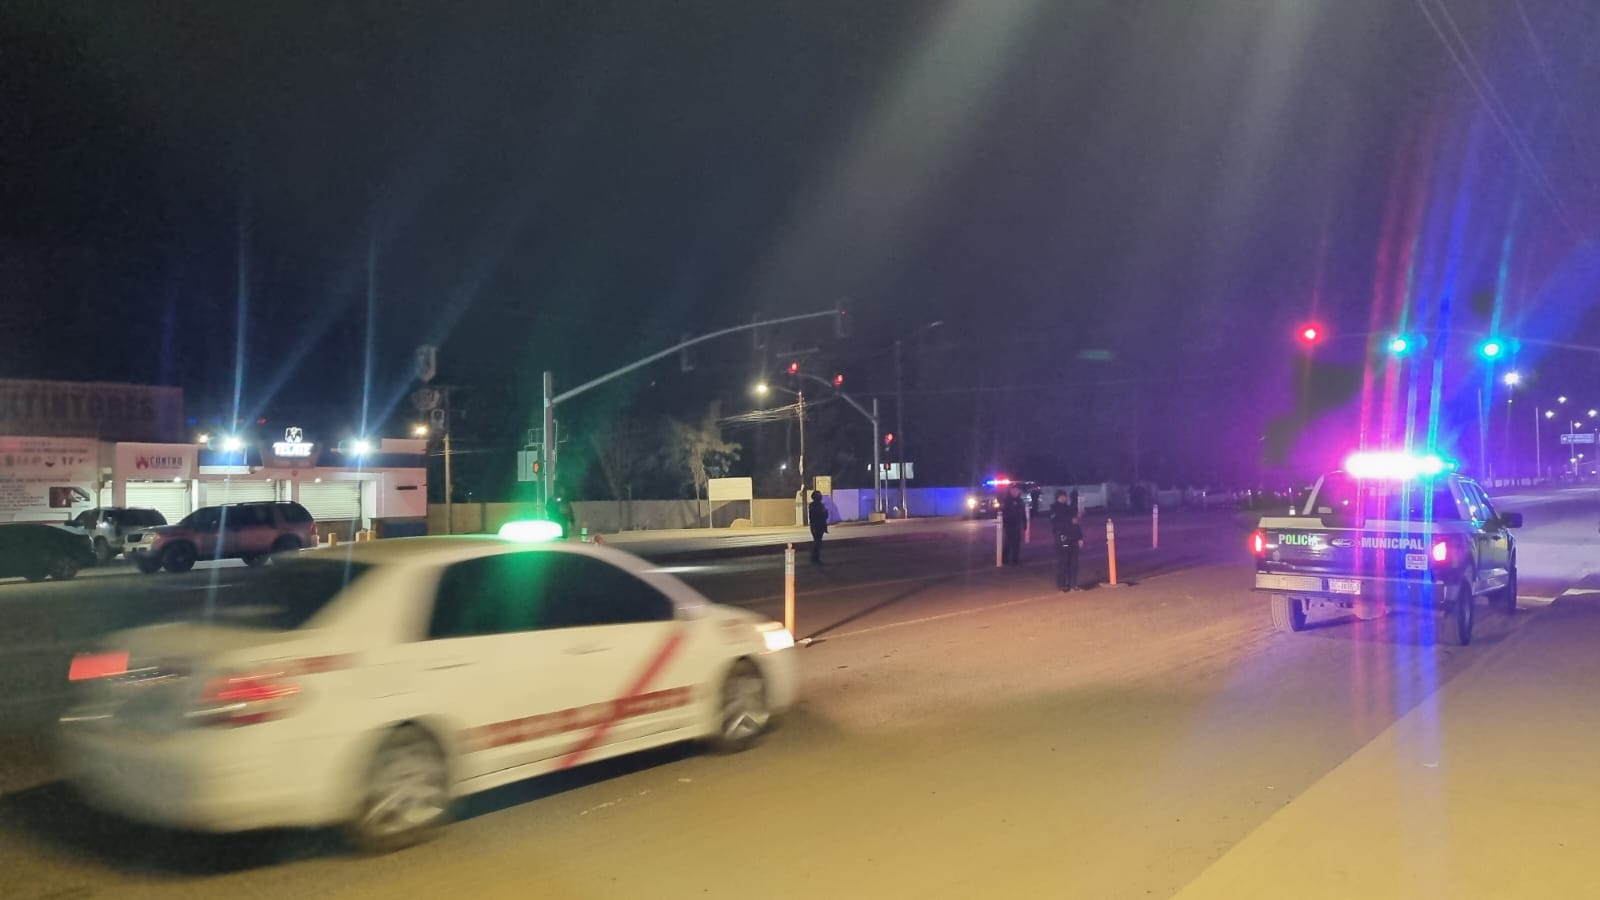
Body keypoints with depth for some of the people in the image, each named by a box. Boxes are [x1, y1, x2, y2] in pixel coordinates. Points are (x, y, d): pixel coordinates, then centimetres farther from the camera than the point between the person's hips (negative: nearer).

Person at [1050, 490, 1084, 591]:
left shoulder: (1070, 508, 14)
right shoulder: (1054, 510, 0)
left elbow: (1077, 524, 16)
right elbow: (1055, 525, -11)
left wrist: (1080, 538, 10)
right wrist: (1070, 521, -14)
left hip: (1073, 539, 5)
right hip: (1062, 539, -5)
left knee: (1073, 562, 5)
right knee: (1062, 562, -5)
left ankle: (1073, 583, 12)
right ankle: (1062, 585, 0)